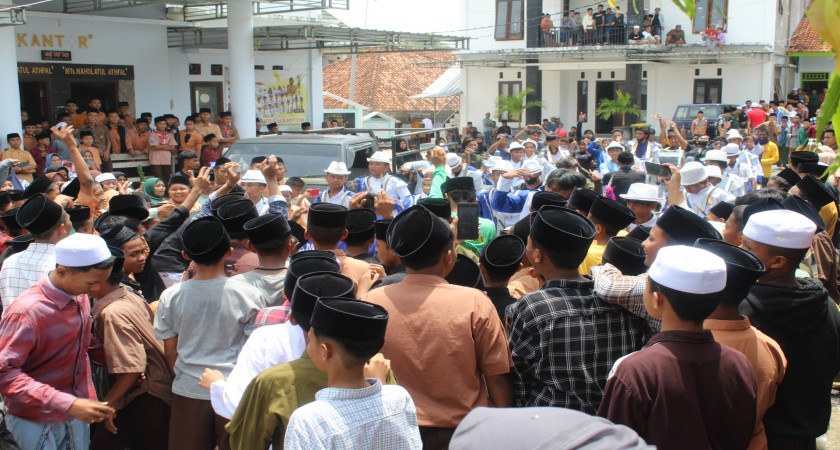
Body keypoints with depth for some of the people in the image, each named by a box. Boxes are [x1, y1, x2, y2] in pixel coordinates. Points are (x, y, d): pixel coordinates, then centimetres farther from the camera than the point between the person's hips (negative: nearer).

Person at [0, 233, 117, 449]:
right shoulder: (27, 311, -24)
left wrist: (89, 401, 6)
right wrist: (66, 404, -30)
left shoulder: (80, 296, -3)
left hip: (77, 416, 6)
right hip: (39, 423, -6)